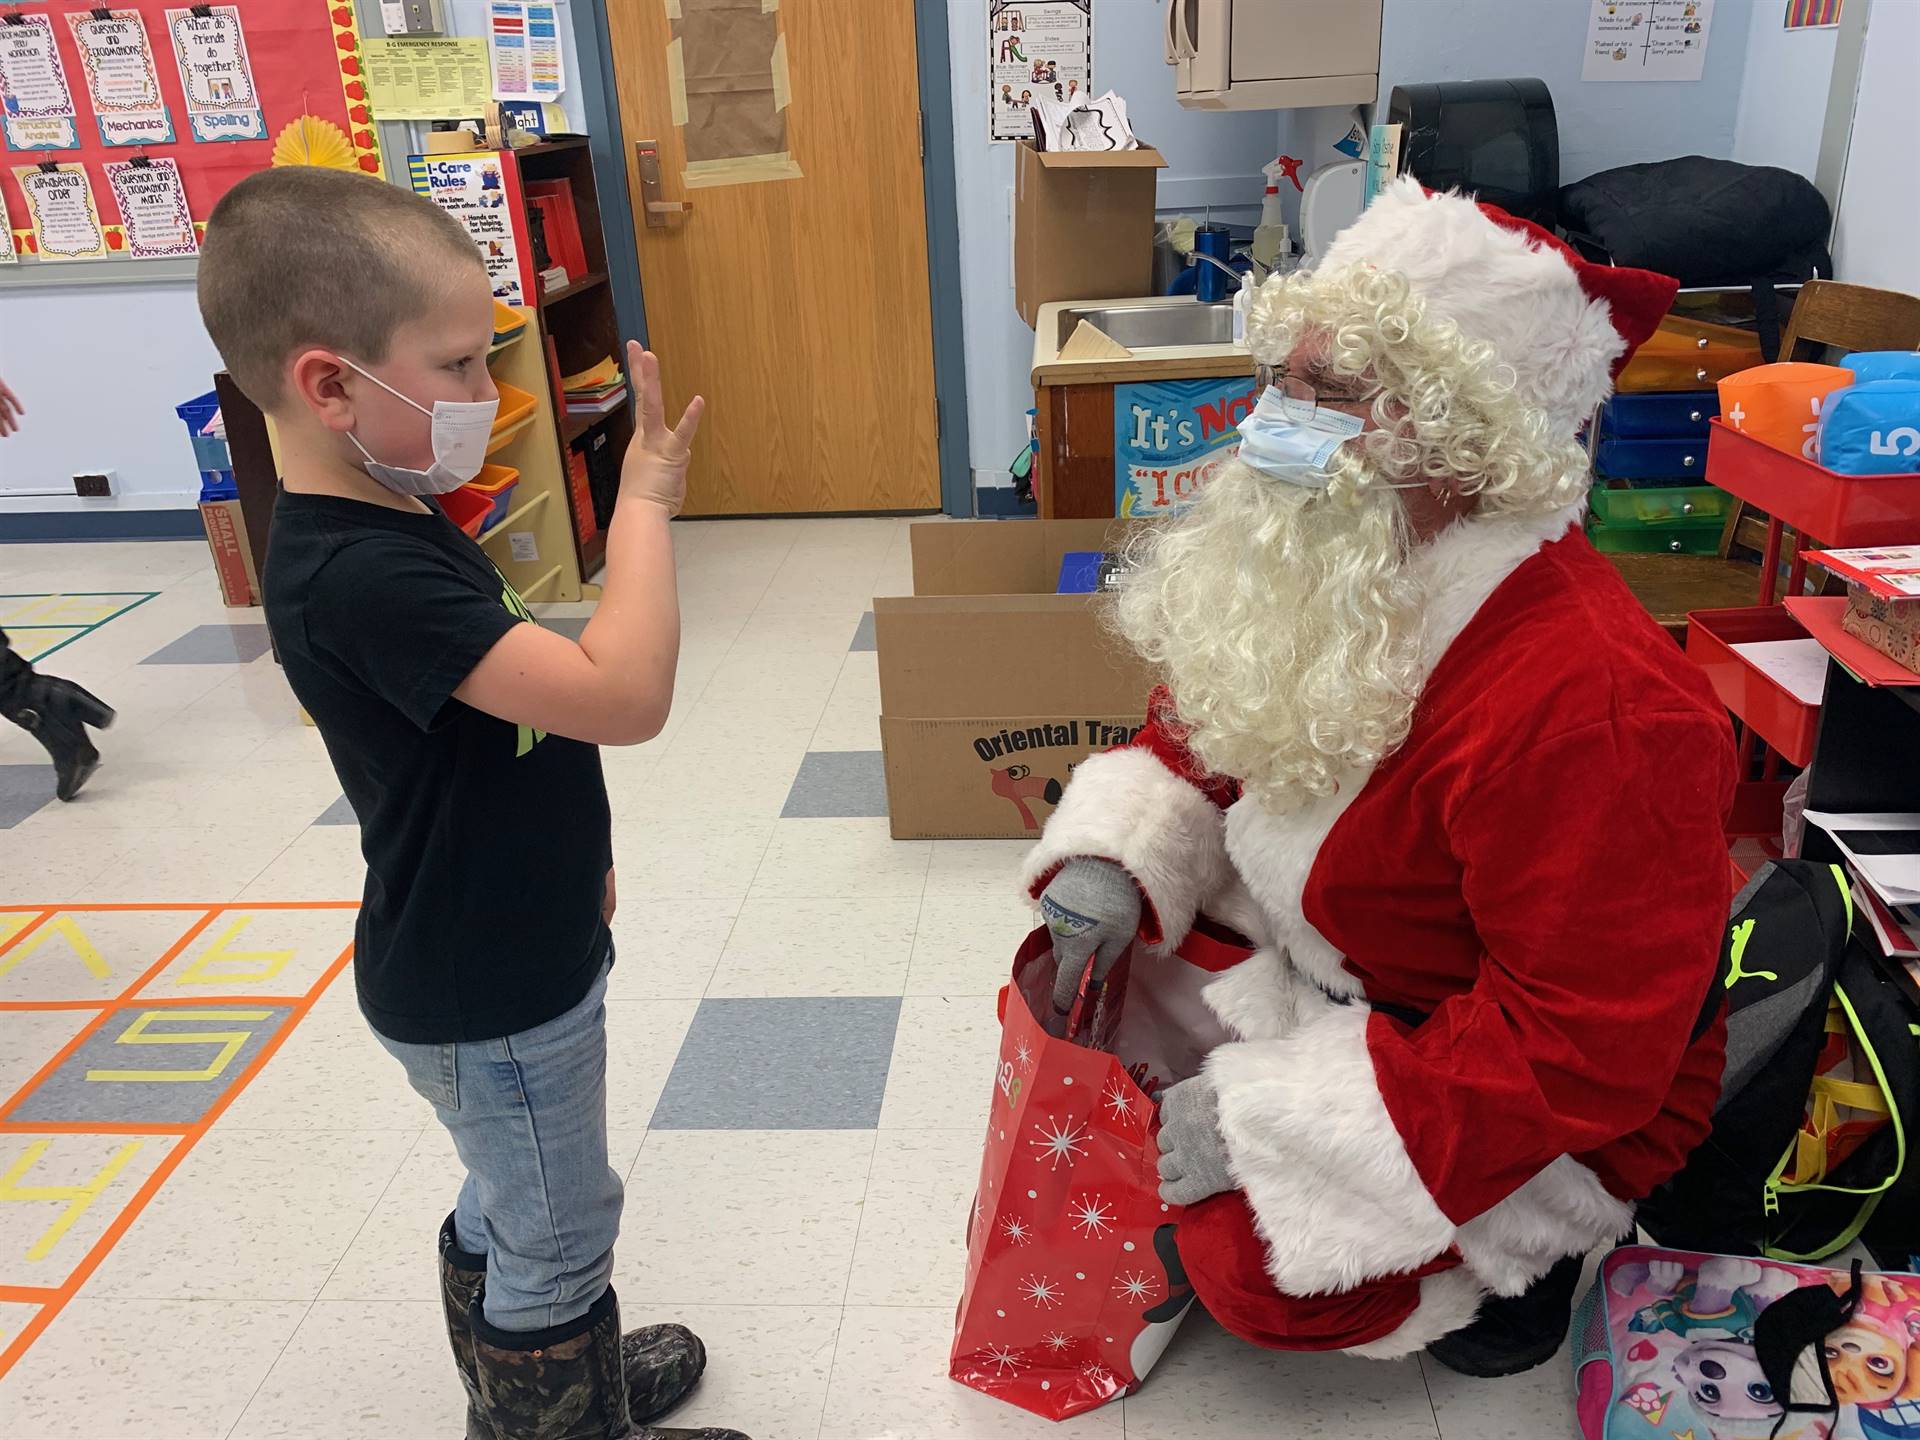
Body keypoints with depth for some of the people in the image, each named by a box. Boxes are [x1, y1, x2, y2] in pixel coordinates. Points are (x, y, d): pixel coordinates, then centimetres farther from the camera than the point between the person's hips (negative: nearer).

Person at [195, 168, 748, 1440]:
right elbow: (624, 697, -39)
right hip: (488, 993, -10)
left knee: (511, 1207, 29)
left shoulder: (384, 523, 2)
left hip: (508, 945, 10)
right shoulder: (361, 578, -32)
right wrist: (645, 500, -29)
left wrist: (563, 849, 21)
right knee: (561, 1234, 12)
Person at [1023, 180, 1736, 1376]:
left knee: (1257, 1268, -21)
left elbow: (1580, 1051, -32)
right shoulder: (1332, 574, -10)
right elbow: (1205, 732, 6)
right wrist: (1115, 861, -15)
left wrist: (1271, 1121, -31)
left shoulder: (1587, 707, -37)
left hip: (1552, 1101, -7)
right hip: (1319, 952, 8)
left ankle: (1520, 1252, 8)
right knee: (1088, 991, 3)